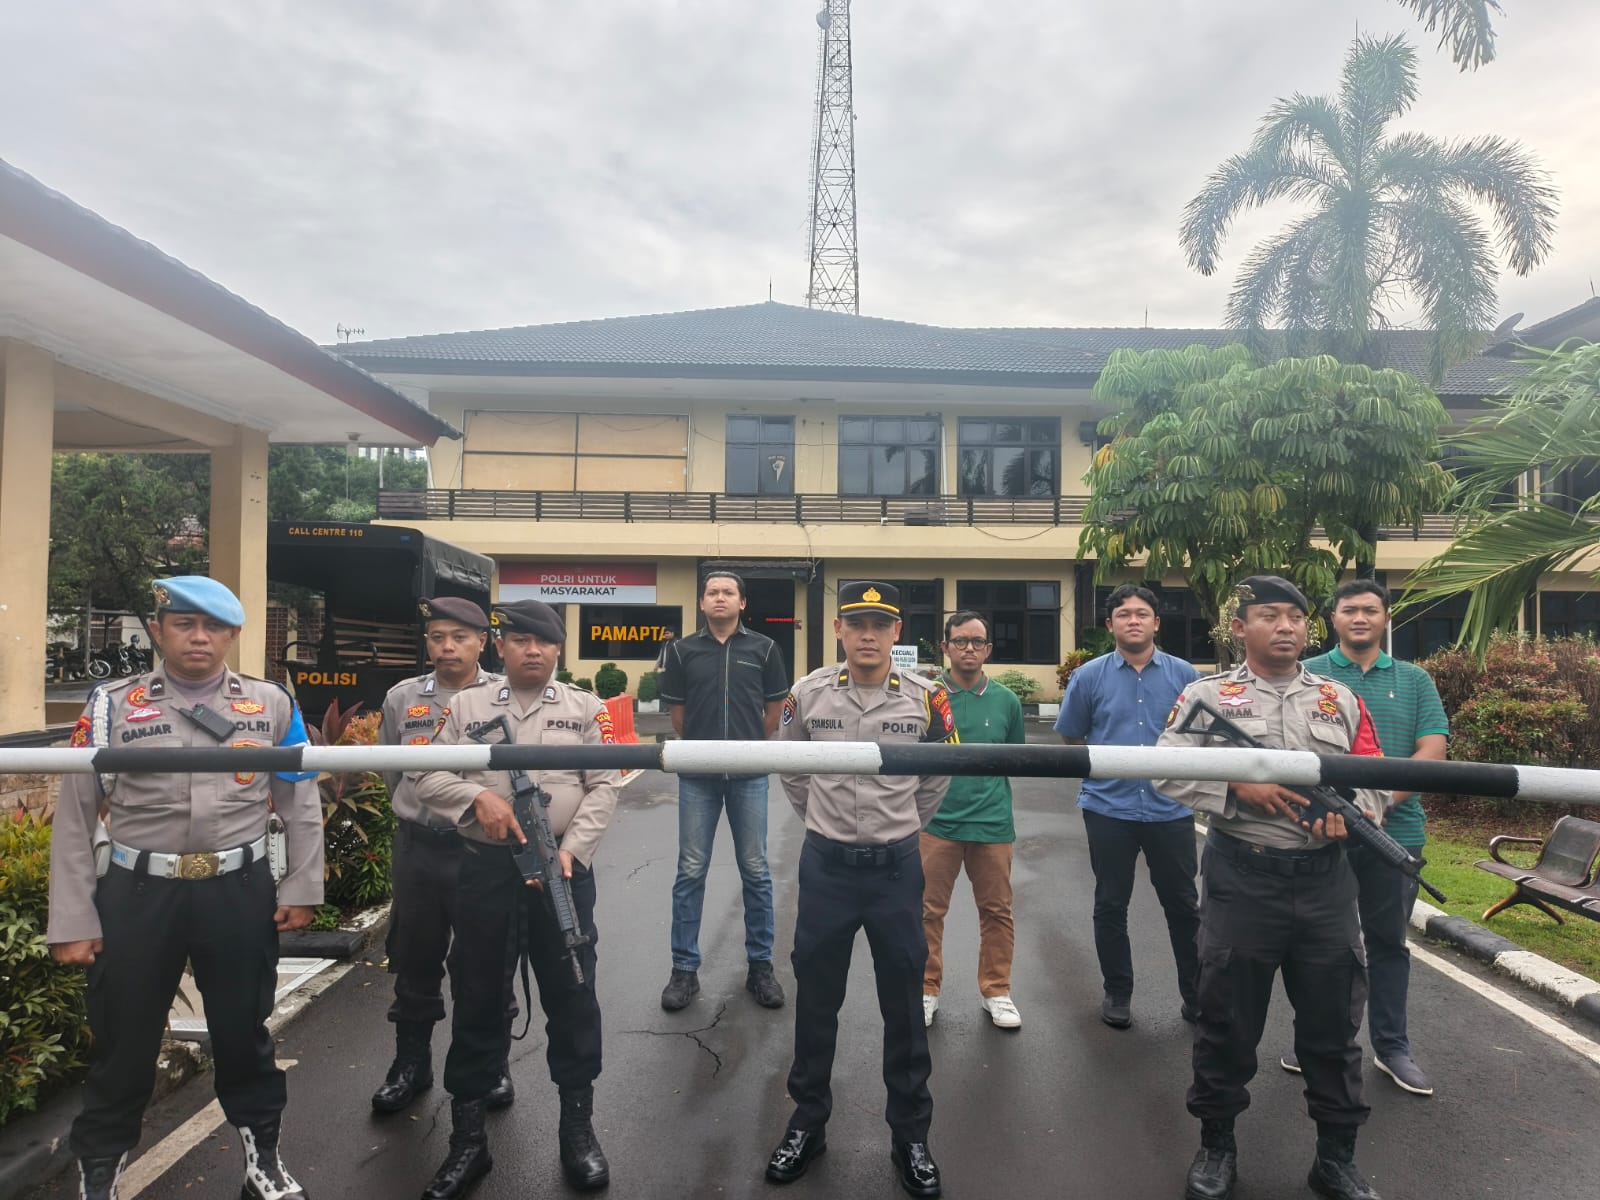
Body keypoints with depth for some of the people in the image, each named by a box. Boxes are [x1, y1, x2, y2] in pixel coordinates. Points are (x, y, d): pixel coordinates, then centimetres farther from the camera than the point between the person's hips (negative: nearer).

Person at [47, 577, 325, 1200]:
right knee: (123, 1039, 14)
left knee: (244, 1030, 15)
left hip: (241, 893, 1)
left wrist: (302, 886, 4)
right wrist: (72, 919, -1)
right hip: (136, 894, 0)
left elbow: (301, 802, 7)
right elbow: (74, 815, 1)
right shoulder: (112, 705, -2)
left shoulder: (272, 704, 1)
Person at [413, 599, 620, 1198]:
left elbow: (603, 789, -2)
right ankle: (468, 1137, 28)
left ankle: (577, 1125, 27)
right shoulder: (466, 706, 6)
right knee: (476, 996, 11)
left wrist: (571, 850, -13)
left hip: (564, 867, 0)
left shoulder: (585, 709, 3)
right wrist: (477, 796, -16)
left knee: (571, 993, 8)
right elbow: (428, 777, 2)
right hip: (484, 866, 1)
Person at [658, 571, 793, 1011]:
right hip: (697, 775, 0)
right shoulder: (682, 651, 3)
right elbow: (678, 714, 9)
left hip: (749, 774, 0)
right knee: (690, 872, 5)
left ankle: (760, 965, 20)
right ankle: (684, 968, 16)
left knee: (755, 871, 8)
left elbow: (774, 711, 9)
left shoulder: (763, 649, 2)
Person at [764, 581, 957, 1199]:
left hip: (897, 867, 0)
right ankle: (808, 1123, 33)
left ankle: (910, 1136, 29)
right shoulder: (808, 694, -6)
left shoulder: (925, 698, -7)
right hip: (825, 864, 1)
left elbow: (939, 774, 9)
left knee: (904, 1004, 11)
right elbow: (788, 767, 11)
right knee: (815, 998, 13)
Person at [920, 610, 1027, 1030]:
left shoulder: (1006, 700, 2)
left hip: (993, 822, 2)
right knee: (928, 911, 7)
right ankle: (926, 991, 24)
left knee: (997, 912, 11)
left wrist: (987, 772, 1)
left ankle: (996, 991, 29)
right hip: (936, 821, -1)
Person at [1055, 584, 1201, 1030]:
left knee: (1183, 905, 12)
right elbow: (1071, 738, 6)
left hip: (1171, 809, 1)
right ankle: (1117, 994, 27)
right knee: (1110, 906, 10)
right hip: (1109, 809, 0)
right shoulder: (1089, 676, -2)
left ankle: (1197, 994, 28)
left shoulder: (1183, 675, 0)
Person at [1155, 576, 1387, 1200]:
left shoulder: (1342, 699, 9)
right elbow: (1165, 771, -7)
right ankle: (1216, 1147, 27)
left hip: (1326, 880, 3)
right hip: (1242, 878, -3)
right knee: (1227, 1017, 9)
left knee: (1334, 1020, 13)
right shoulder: (1205, 694, -1)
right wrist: (1238, 786, -18)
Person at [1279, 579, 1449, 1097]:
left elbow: (1432, 751, -2)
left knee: (1388, 941, 13)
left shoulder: (1415, 680, 7)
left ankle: (1391, 1047, 26)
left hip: (1396, 831, 2)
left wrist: (1383, 801, -16)